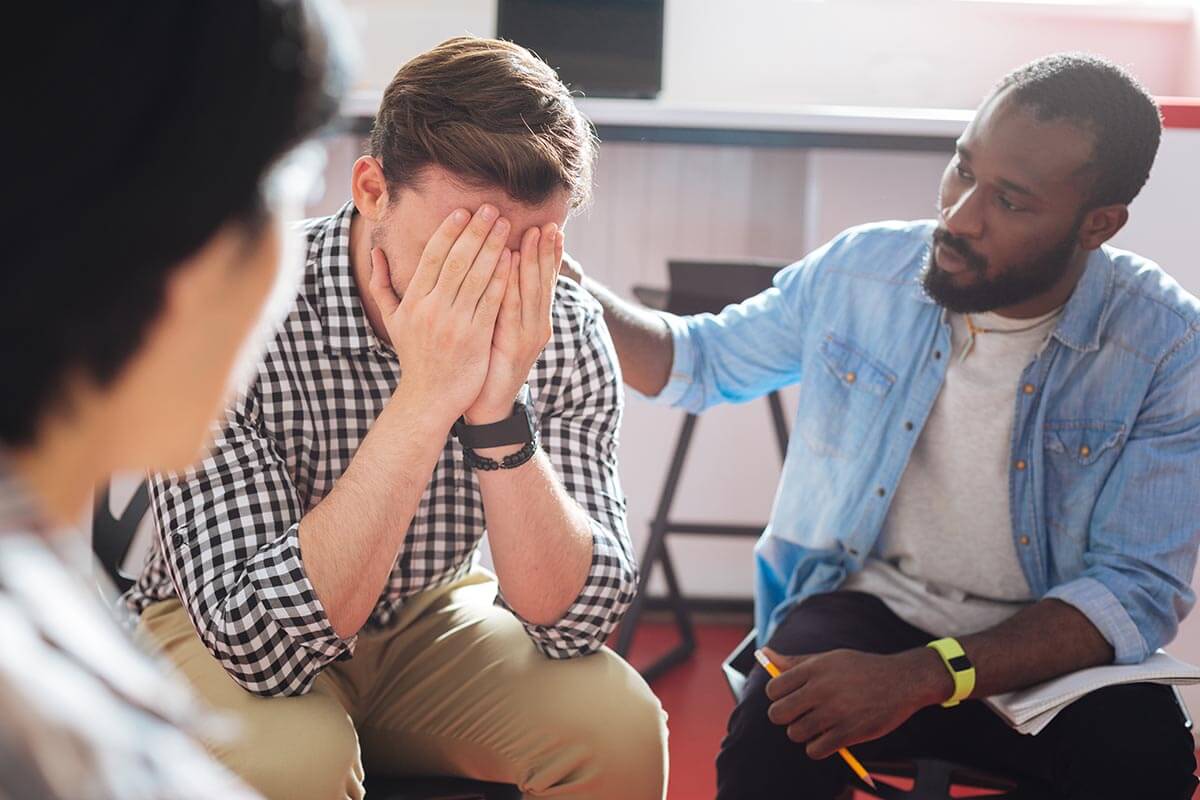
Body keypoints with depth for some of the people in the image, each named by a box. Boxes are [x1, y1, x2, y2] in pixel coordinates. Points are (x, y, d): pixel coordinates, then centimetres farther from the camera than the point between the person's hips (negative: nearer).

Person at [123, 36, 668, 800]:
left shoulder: (563, 328, -17)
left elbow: (575, 619, -20)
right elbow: (258, 639, -34)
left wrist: (498, 415, -35)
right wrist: (423, 399, -41)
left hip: (427, 619, 3)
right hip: (218, 633, -3)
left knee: (618, 724, -21)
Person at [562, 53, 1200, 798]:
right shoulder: (858, 270, -5)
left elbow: (1137, 590, -19)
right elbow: (701, 360, 12)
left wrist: (921, 678, -33)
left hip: (1049, 640, -1)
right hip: (867, 603, 2)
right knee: (774, 735, -31)